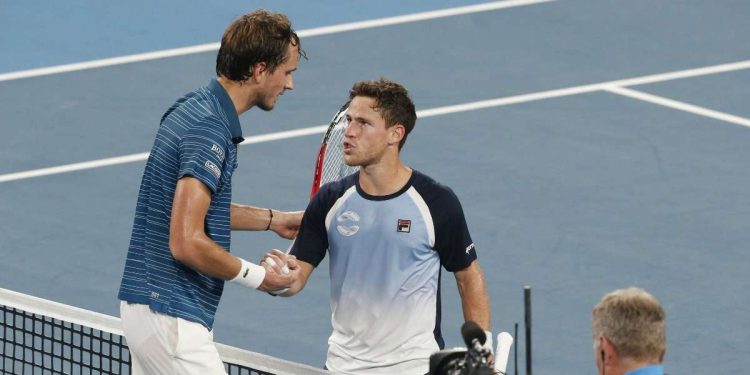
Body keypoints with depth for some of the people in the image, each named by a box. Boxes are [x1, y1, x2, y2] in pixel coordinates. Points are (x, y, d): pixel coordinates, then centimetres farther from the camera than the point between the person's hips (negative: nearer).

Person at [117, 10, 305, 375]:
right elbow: (187, 243, -25)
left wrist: (273, 220, 25)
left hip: (144, 303, 10)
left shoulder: (192, 108, 11)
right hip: (171, 317, -10)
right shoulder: (210, 131, -20)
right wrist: (256, 276, -11)